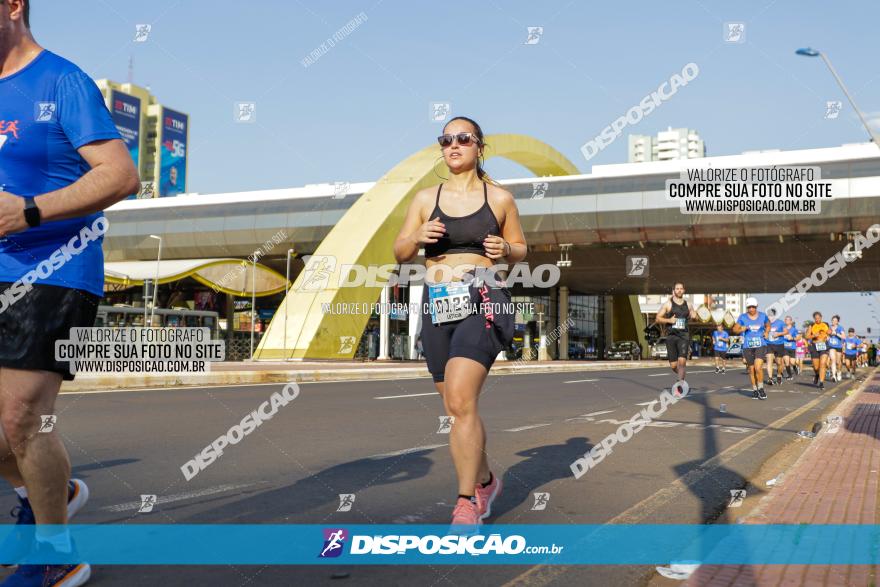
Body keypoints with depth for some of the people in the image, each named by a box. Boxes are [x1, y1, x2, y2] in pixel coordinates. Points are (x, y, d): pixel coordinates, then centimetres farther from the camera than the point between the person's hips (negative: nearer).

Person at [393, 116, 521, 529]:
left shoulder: (500, 198, 7)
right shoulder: (426, 198, 12)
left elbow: (520, 248, 15)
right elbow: (400, 253, 14)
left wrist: (506, 251, -8)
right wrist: (418, 236, -7)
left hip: (483, 302, -4)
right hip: (438, 306, 4)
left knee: (461, 400, -20)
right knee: (456, 407, 10)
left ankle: (466, 503, -11)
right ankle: (485, 482, 33)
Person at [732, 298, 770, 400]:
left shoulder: (762, 316, 2)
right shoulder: (743, 317, -1)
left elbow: (768, 325, 21)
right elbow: (735, 329, 3)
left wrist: (766, 332, 1)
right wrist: (741, 329, -17)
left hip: (761, 346, -1)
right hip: (748, 346, 1)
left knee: (758, 368, -15)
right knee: (751, 369, 7)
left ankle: (761, 388, 4)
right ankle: (754, 389, 23)